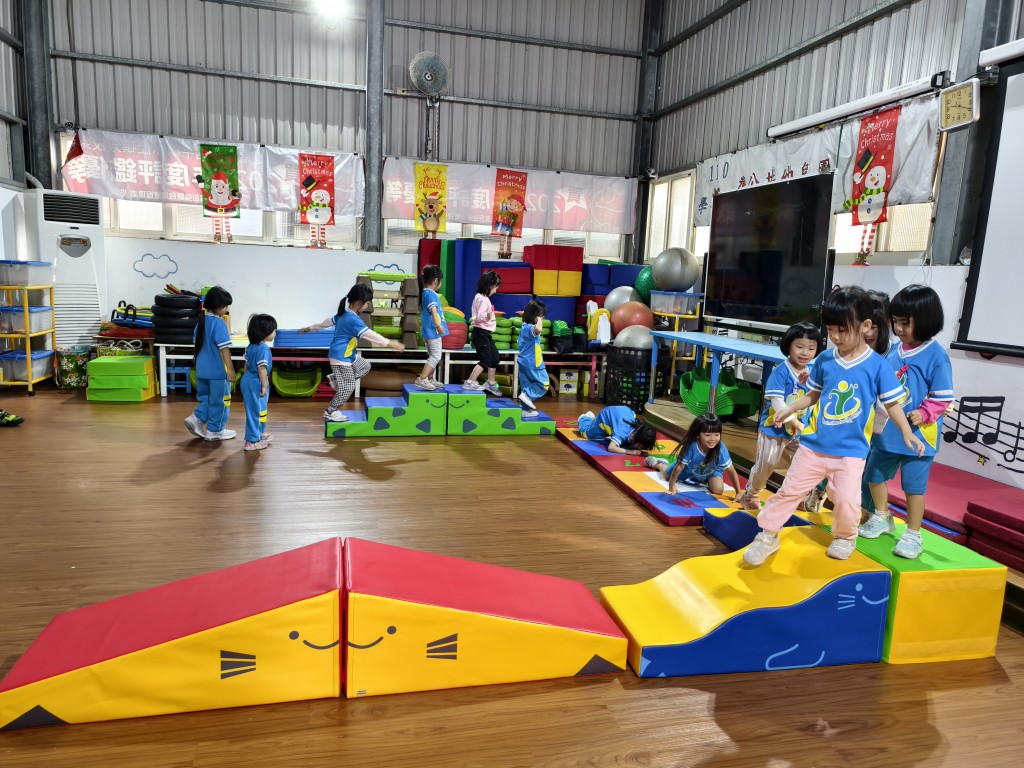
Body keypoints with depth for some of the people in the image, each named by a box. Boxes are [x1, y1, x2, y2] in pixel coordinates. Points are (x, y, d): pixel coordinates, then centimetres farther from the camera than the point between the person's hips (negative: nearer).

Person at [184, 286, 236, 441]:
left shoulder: (201, 321, 8)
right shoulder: (219, 323, -18)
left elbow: (198, 344, 16)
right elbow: (224, 348, -20)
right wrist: (230, 369, -17)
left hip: (202, 369, 8)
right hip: (218, 370, -8)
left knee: (206, 398, 22)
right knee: (219, 400, 6)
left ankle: (196, 419, 5)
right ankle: (214, 430, 14)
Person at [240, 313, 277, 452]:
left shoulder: (251, 346, 8)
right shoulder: (263, 348, -21)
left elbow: (246, 364, 15)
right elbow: (262, 369, -23)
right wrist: (264, 385, -18)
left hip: (248, 379, 10)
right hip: (256, 382, -10)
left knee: (259, 409, 23)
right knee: (255, 411, -2)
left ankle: (259, 434, 38)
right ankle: (251, 441, 4)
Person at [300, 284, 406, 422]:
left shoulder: (344, 314, 7)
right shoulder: (354, 320, -24)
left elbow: (328, 322, 20)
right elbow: (371, 335, -28)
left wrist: (310, 328, 33)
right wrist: (391, 344, -26)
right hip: (341, 358, -10)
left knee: (365, 366, 18)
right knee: (347, 387, -3)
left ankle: (336, 378, 16)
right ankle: (331, 411, 11)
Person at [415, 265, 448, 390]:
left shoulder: (425, 292, 16)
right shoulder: (430, 294, -15)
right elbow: (433, 309, -30)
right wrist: (438, 324, -41)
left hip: (429, 331, 10)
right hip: (432, 331, -10)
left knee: (433, 356, 18)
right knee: (436, 357, -8)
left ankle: (430, 379, 24)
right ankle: (421, 379, -10)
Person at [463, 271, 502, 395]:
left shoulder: (482, 298, 14)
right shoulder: (482, 299, -18)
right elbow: (479, 317, -27)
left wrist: (491, 317, 40)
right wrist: (487, 316, -45)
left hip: (485, 333, 11)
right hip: (481, 333, -11)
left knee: (494, 358, 16)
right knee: (485, 360, -7)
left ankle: (491, 383, 28)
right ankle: (469, 383, -2)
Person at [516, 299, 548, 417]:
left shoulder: (525, 326, 10)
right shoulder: (529, 328, -23)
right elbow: (537, 330, -49)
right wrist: (539, 320, -31)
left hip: (525, 363, 10)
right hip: (531, 364, -10)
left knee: (527, 386, 15)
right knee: (543, 384, 2)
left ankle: (526, 410, 22)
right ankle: (527, 395, -7)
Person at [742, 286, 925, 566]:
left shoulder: (877, 365, -8)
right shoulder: (824, 359, 0)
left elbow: (891, 403, -3)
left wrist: (907, 433, -11)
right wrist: (788, 409, 2)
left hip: (851, 450, -2)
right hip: (814, 445, 3)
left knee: (846, 501, -4)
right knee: (790, 490, 6)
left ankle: (845, 536, 27)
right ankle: (767, 535, 18)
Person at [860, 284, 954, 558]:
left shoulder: (936, 356, -14)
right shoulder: (895, 350, 3)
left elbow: (943, 397, -13)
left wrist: (924, 414, -25)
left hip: (918, 434, -7)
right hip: (887, 430, 7)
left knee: (914, 484, 3)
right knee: (874, 474, 18)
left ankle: (913, 534, 19)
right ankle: (882, 518, 40)